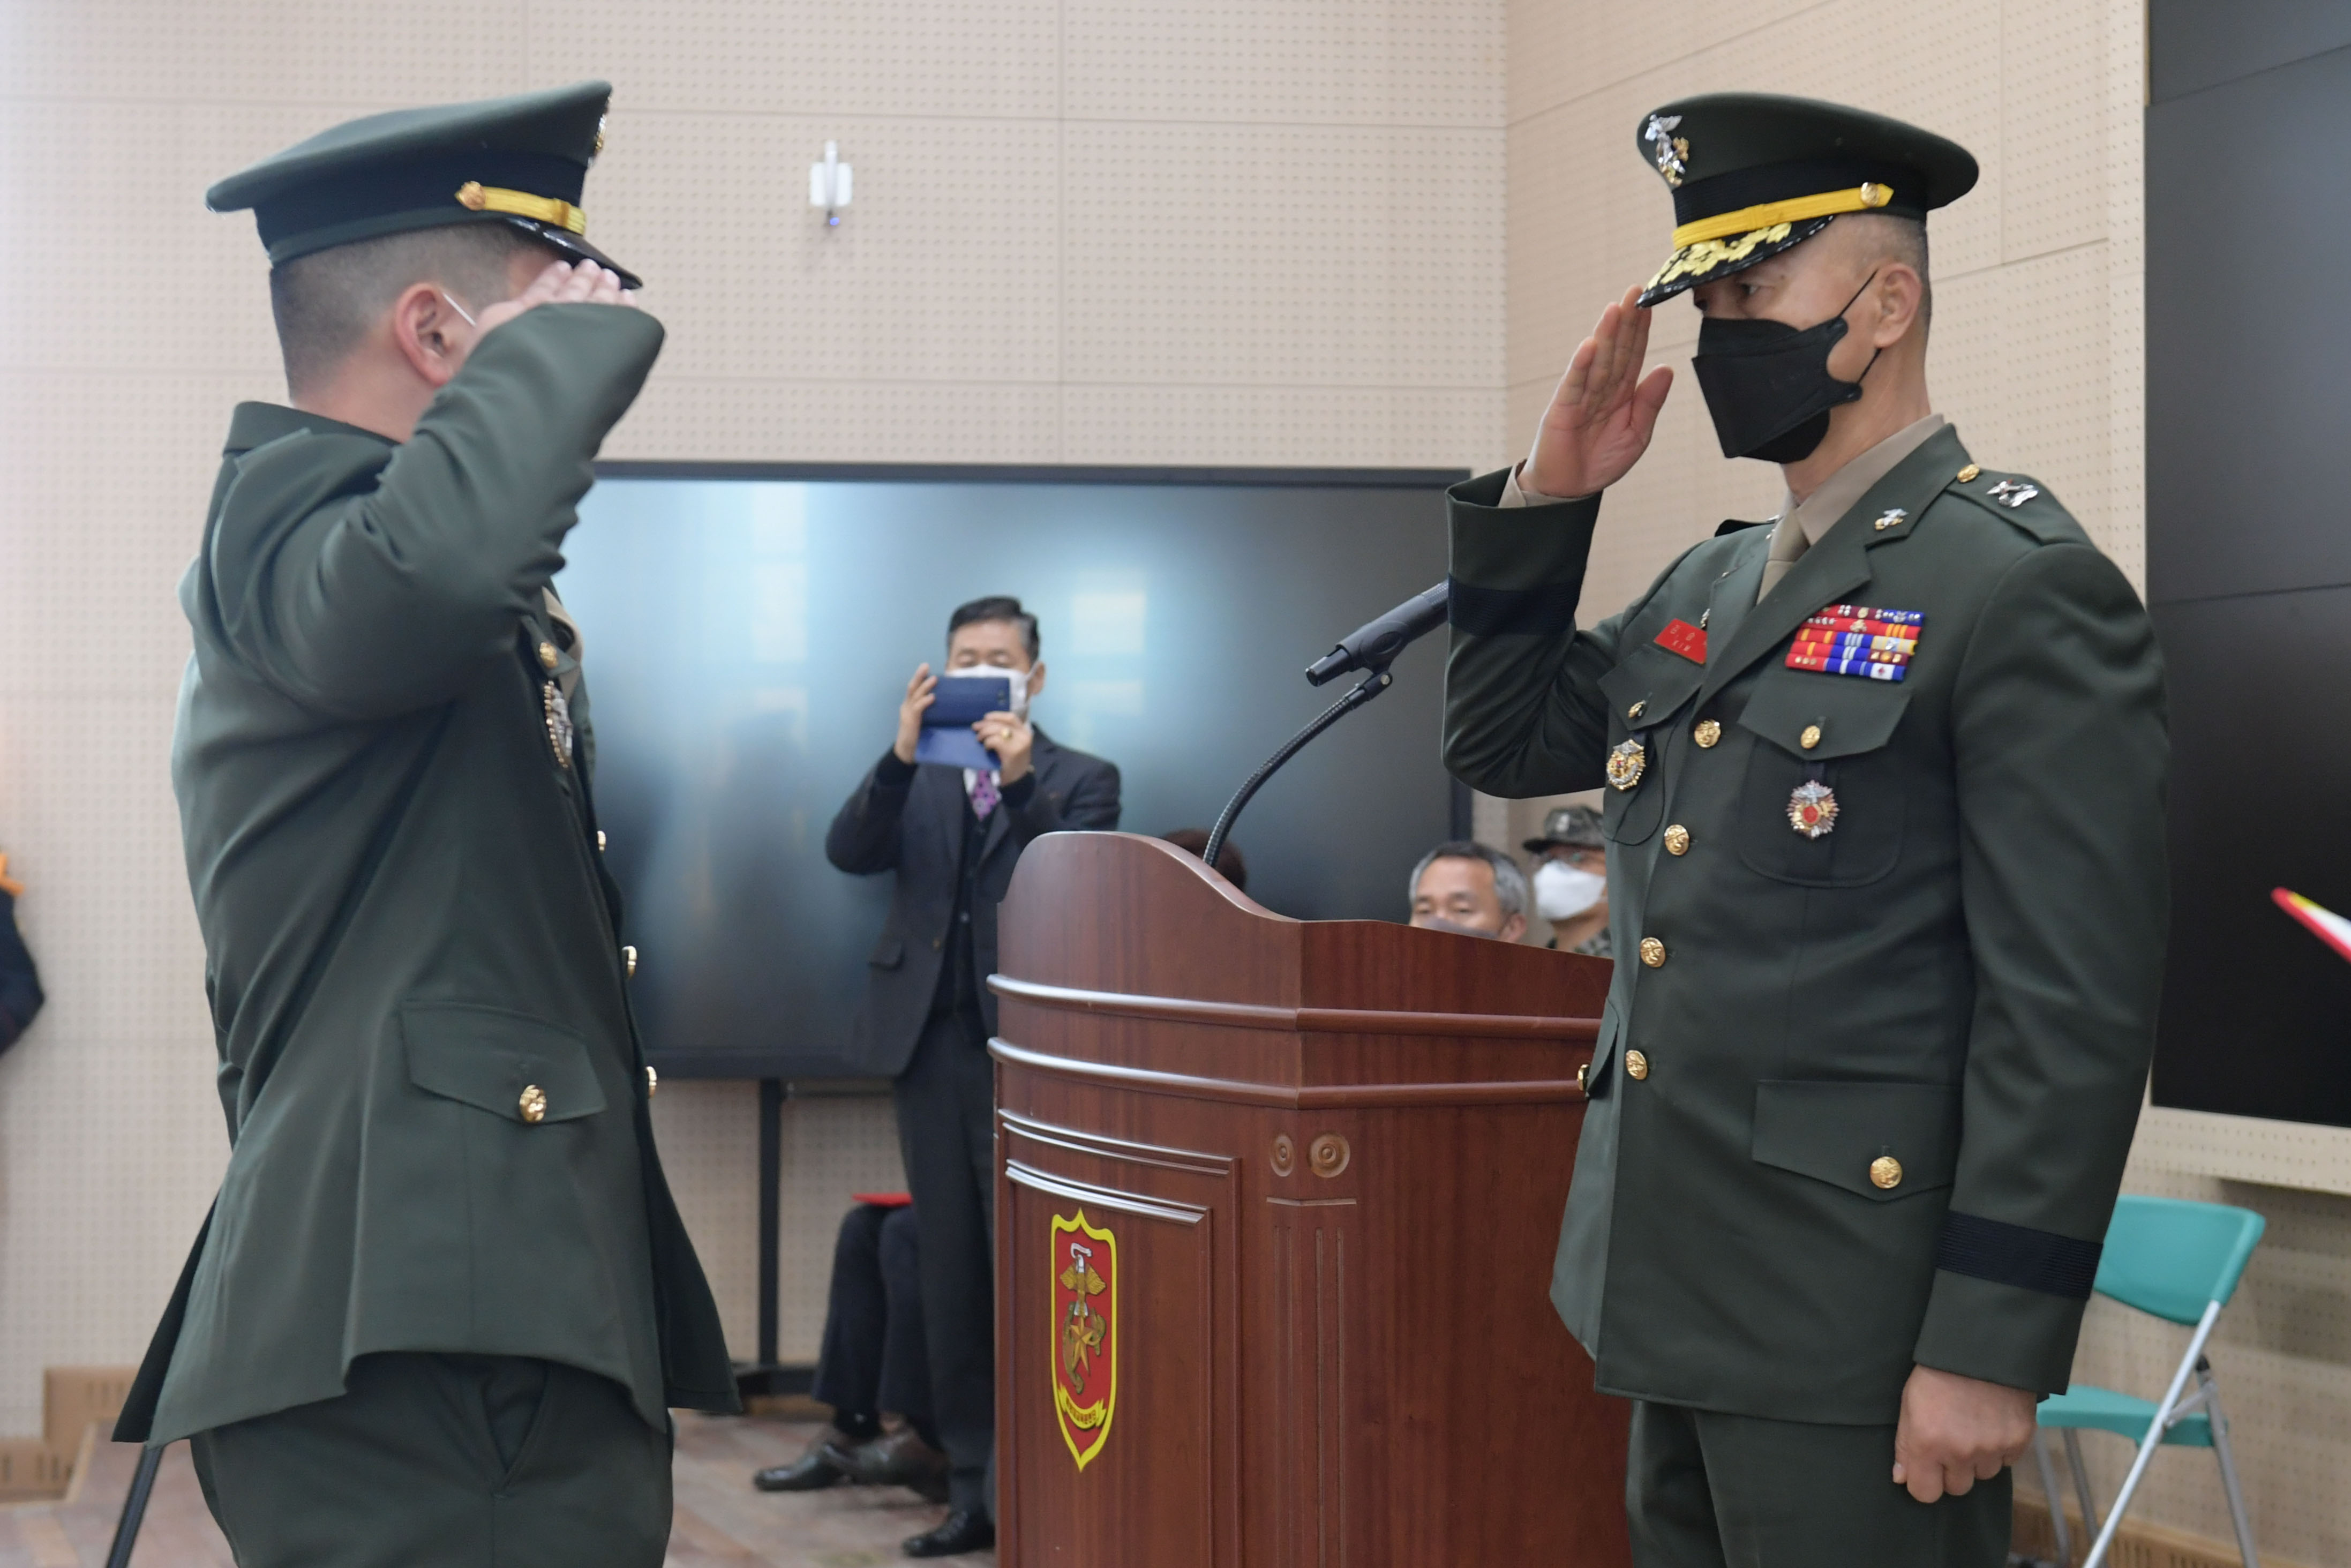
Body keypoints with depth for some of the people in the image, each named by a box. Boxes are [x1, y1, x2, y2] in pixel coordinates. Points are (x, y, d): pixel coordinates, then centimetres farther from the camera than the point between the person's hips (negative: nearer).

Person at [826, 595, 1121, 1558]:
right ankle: (972, 1491, 12)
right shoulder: (917, 780, 14)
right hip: (931, 1044, 4)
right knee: (950, 1278, 7)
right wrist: (900, 755, -17)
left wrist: (1020, 782, -24)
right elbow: (849, 854, -2)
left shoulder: (1079, 780, 5)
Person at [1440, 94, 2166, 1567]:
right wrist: (1545, 502, 7)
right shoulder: (1714, 585, 13)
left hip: (1856, 1330, -8)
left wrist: (1991, 1345, -21)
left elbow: (2075, 1007, -17)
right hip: (1681, 1286, 8)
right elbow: (1501, 740, 22)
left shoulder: (2027, 589, -13)